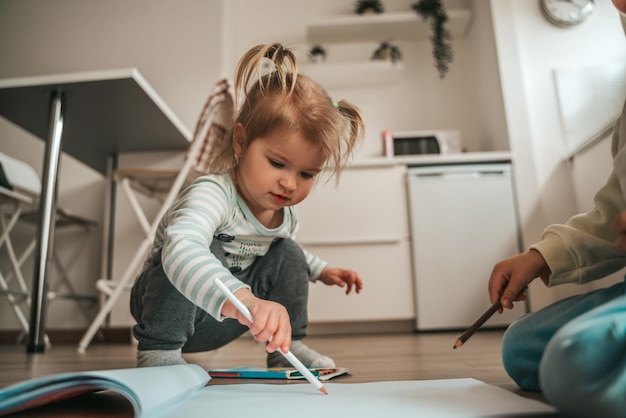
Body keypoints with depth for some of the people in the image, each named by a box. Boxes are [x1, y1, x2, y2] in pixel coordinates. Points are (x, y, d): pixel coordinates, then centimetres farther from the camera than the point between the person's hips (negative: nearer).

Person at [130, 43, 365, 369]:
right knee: (207, 253, -34)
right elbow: (181, 249, -57)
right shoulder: (213, 194, -34)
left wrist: (321, 270, 16)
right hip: (173, 306, -7)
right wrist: (244, 301, -72)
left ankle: (287, 348, 10)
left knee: (289, 256, -3)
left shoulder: (286, 212, -6)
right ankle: (158, 350, -19)